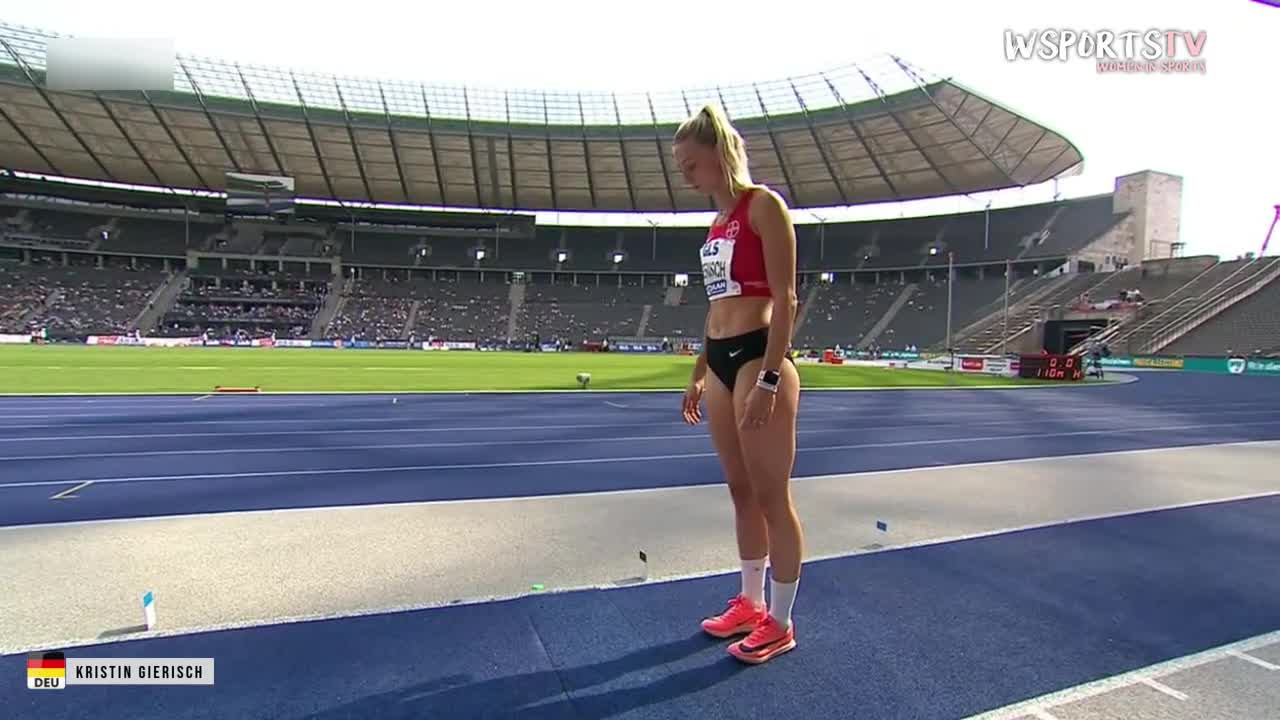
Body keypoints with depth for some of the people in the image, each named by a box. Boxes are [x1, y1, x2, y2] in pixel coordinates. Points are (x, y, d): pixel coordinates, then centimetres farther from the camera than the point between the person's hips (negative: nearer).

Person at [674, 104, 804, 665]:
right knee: (742, 492, 16)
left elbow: (784, 298, -14)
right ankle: (750, 603, 31)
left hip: (759, 359, -9)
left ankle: (780, 623, 17)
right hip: (721, 362, 9)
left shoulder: (763, 206, -7)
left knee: (771, 496, 1)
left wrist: (769, 378, -20)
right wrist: (699, 375, 19)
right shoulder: (718, 221, 17)